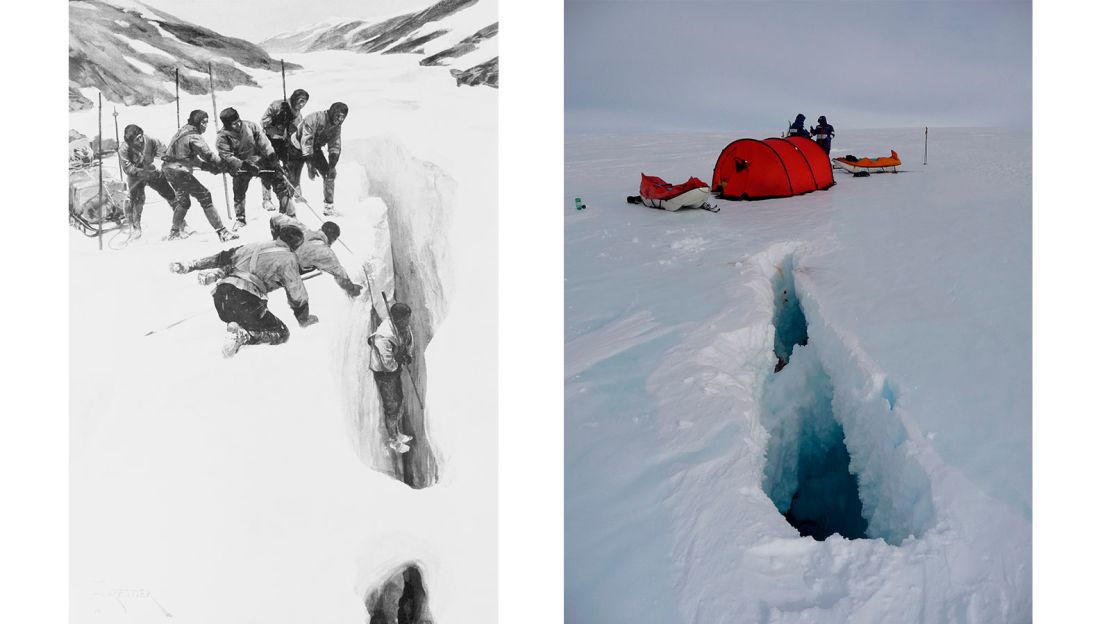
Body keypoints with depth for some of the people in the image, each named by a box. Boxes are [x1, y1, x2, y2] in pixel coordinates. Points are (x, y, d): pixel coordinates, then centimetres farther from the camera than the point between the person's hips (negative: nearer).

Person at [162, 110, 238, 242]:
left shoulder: (182, 131, 14)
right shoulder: (194, 137, -14)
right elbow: (209, 155, -14)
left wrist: (205, 165, 6)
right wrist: (226, 166, -4)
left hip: (168, 169, 10)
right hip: (180, 171, -10)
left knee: (183, 202, 25)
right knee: (205, 197, -8)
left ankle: (174, 232, 37)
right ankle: (222, 232, -11)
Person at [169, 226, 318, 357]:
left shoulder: (254, 246, 24)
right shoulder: (288, 258, 7)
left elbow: (222, 258, 26)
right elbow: (296, 294, 10)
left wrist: (189, 266, 32)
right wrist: (304, 319, 26)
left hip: (220, 294, 7)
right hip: (245, 301, -7)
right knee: (282, 333, 6)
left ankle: (238, 328, 0)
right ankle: (243, 335, -16)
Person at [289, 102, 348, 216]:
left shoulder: (337, 126, -12)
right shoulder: (314, 119, -34)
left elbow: (335, 147, -6)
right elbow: (306, 142, -35)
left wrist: (332, 166, -19)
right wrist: (310, 167, -37)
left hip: (315, 149, 5)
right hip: (298, 148, -5)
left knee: (329, 174, -9)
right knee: (293, 180, -5)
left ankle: (329, 205, -1)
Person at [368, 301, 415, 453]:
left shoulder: (402, 326, -11)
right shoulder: (384, 337, -37)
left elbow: (409, 337, 12)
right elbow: (388, 364, -32)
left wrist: (408, 354, -2)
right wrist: (400, 364, -13)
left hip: (395, 368, 8)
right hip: (384, 374, -8)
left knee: (399, 400, 22)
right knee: (391, 407, 4)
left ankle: (398, 433, 42)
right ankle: (393, 441, 23)